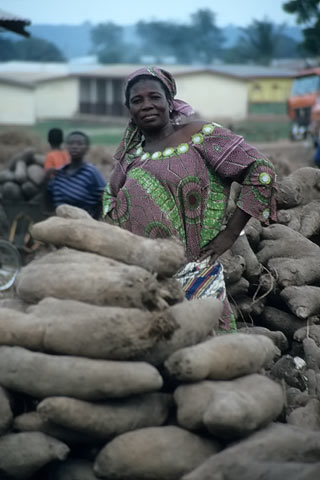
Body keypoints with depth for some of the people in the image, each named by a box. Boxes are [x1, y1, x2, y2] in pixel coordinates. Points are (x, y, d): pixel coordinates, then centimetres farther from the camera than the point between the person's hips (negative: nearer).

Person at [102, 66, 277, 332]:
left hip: (193, 269, -5)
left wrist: (231, 232, -9)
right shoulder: (131, 155, 12)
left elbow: (261, 169, -8)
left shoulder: (200, 135, -4)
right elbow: (111, 195, 31)